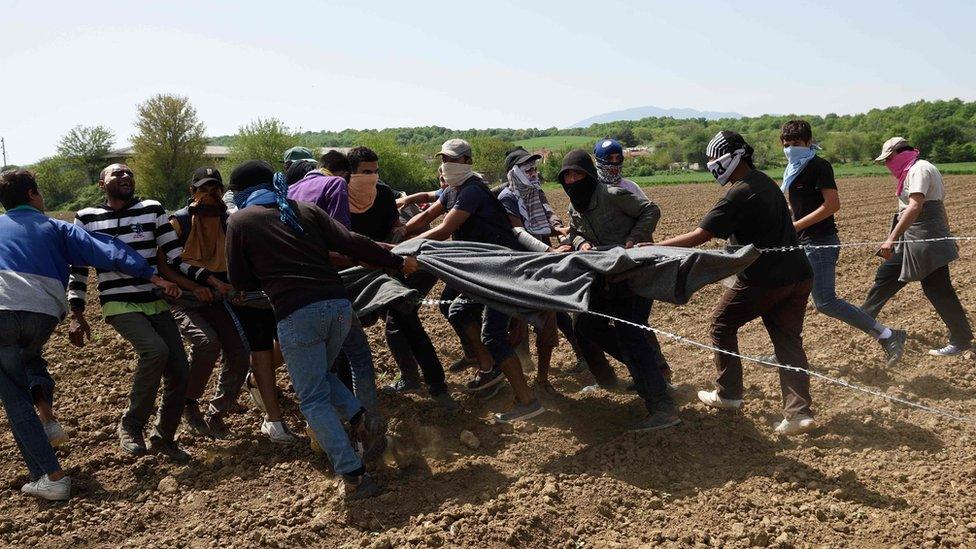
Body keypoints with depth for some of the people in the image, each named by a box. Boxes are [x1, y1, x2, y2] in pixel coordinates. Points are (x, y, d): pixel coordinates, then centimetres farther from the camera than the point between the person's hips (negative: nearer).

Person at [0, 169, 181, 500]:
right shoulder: (55, 228, 19)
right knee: (28, 355, 37)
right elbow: (106, 252, 6)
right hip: (44, 315, 1)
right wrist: (153, 277, 1)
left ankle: (51, 477, -2)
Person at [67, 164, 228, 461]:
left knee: (179, 372, -3)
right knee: (155, 350, -29)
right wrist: (76, 315, -2)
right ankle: (131, 426, -9)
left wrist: (213, 281, -9)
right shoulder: (86, 218, 3)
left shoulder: (153, 210, 5)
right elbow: (78, 269, 7)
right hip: (120, 305, -3)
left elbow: (177, 256, 4)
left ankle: (163, 437, 20)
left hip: (157, 303, 3)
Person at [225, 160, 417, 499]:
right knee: (319, 376, 28)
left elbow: (240, 282, 16)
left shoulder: (239, 221, 11)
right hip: (338, 304, 5)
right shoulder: (305, 210, 18)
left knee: (313, 399, 5)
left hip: (296, 315, -5)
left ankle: (354, 477, -1)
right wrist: (397, 264, 17)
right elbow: (352, 243, 8)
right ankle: (361, 418, 5)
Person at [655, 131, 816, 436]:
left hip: (763, 280, -8)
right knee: (788, 340, 8)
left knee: (722, 324, 12)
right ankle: (799, 411, 0)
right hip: (798, 275, 8)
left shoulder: (738, 194, -16)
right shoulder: (765, 182, 12)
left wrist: (654, 247, -13)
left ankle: (728, 394, 21)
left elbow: (699, 236, -18)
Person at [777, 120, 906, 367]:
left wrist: (795, 225, -21)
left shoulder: (818, 166, -12)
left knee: (826, 302, -15)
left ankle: (888, 336, -10)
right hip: (804, 244, 9)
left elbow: (833, 204, -21)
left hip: (820, 242, -9)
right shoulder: (794, 169, 14)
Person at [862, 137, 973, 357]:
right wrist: (947, 237, 25)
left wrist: (892, 239, -32)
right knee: (886, 274, 12)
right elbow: (940, 206, 21)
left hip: (927, 240, -10)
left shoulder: (919, 169, -14)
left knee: (938, 290, -3)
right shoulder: (914, 170, 16)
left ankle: (961, 341, 6)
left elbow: (915, 207, -27)